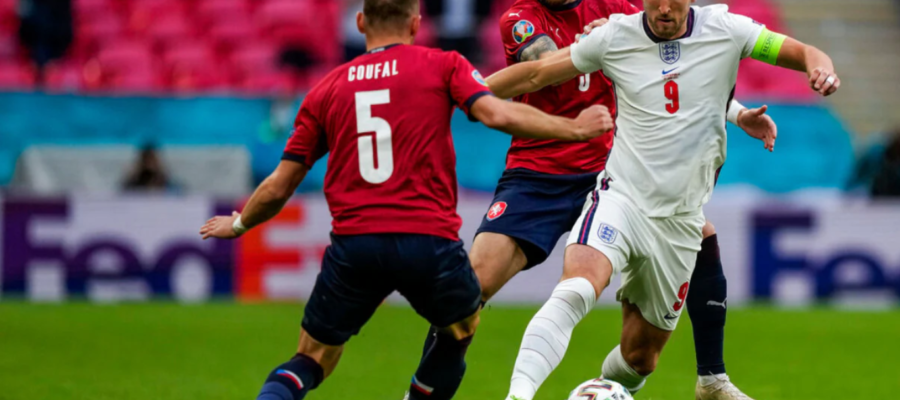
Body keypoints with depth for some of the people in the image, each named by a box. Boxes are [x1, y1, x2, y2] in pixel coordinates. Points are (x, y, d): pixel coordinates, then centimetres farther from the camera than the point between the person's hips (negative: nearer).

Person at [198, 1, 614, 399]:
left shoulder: (326, 89, 15)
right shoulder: (443, 66, 7)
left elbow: (279, 187, 16)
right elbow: (498, 114, -8)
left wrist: (238, 223, 34)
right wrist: (576, 128, 4)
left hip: (352, 244, 2)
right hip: (428, 239, -2)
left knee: (310, 362, 13)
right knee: (461, 327, 29)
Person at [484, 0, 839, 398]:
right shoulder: (615, 37, -2)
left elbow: (803, 53, -1)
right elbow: (535, 74, 7)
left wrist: (821, 68, -24)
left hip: (679, 223, 2)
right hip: (621, 197, -2)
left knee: (640, 355, 9)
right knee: (577, 288, -33)